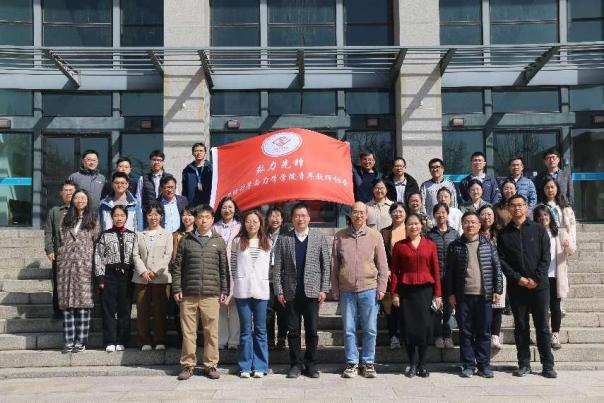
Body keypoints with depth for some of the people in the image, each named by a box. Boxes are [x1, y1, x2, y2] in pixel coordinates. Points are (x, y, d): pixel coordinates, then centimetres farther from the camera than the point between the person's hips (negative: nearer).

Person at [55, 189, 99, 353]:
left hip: (84, 266, -2)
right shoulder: (66, 219, 15)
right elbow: (61, 241, 15)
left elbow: (97, 243, 5)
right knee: (67, 303, 0)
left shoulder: (93, 220, 9)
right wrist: (59, 260, 8)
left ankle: (80, 341, -2)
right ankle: (69, 341, 2)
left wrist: (95, 265, -1)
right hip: (66, 264, 2)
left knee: (83, 302, -5)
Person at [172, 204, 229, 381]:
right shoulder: (186, 240, 9)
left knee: (211, 331, 2)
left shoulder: (219, 241, 10)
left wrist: (224, 291, 4)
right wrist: (176, 289, 1)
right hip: (188, 294, 0)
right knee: (188, 331, 3)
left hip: (211, 294, 0)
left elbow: (224, 268, 9)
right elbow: (177, 266, 8)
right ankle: (188, 365, 13)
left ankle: (211, 365, 13)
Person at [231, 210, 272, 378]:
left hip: (261, 290, 1)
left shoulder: (267, 242, 8)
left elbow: (269, 265, 11)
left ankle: (260, 366, 10)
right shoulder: (238, 241, 5)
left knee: (260, 329, 3)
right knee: (245, 329, 3)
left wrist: (265, 281, 6)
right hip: (242, 290, -1)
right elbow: (233, 265, 7)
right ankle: (245, 366, 10)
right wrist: (238, 282, 2)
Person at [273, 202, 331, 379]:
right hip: (291, 292, 0)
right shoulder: (283, 239, 5)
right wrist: (279, 291, -3)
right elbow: (278, 267, 4)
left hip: (312, 291, 0)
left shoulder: (319, 238, 5)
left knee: (312, 330, 2)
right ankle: (295, 364, 14)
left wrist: (324, 289, -3)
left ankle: (311, 364, 13)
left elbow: (326, 265, 4)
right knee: (293, 330, 5)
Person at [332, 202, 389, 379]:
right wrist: (335, 289, 5)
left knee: (370, 330, 4)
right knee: (349, 330, 6)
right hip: (346, 290, 1)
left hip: (369, 289, -1)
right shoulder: (340, 236, 5)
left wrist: (381, 288, -1)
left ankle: (368, 363, 17)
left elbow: (382, 264, 4)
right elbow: (334, 265, 8)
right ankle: (352, 363, 18)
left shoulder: (375, 236, 3)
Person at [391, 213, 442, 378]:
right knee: (408, 327, 1)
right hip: (406, 290, 0)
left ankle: (422, 364, 11)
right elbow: (394, 271, 4)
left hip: (425, 290, 0)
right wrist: (394, 293, -3)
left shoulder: (430, 245, 6)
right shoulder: (399, 246, 5)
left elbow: (436, 270, 5)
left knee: (425, 326, -1)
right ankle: (412, 363, 14)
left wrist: (438, 294, 1)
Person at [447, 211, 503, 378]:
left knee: (484, 332, 6)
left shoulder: (488, 244, 6)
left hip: (484, 295, 0)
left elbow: (497, 268, 5)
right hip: (463, 296, 0)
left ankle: (484, 365, 14)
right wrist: (451, 293, 0)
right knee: (465, 332, 5)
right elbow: (449, 271, 4)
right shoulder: (455, 246, 5)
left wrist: (497, 290, -1)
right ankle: (468, 365, 13)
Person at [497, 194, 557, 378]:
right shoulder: (504, 234, 7)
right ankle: (524, 364, 14)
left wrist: (536, 278, -10)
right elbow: (502, 260, 1)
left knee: (542, 326, 3)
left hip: (539, 285, -1)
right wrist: (518, 278, -11)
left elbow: (545, 257, 0)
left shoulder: (539, 230, 5)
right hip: (516, 287, 1)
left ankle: (548, 365, 9)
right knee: (521, 326, 6)